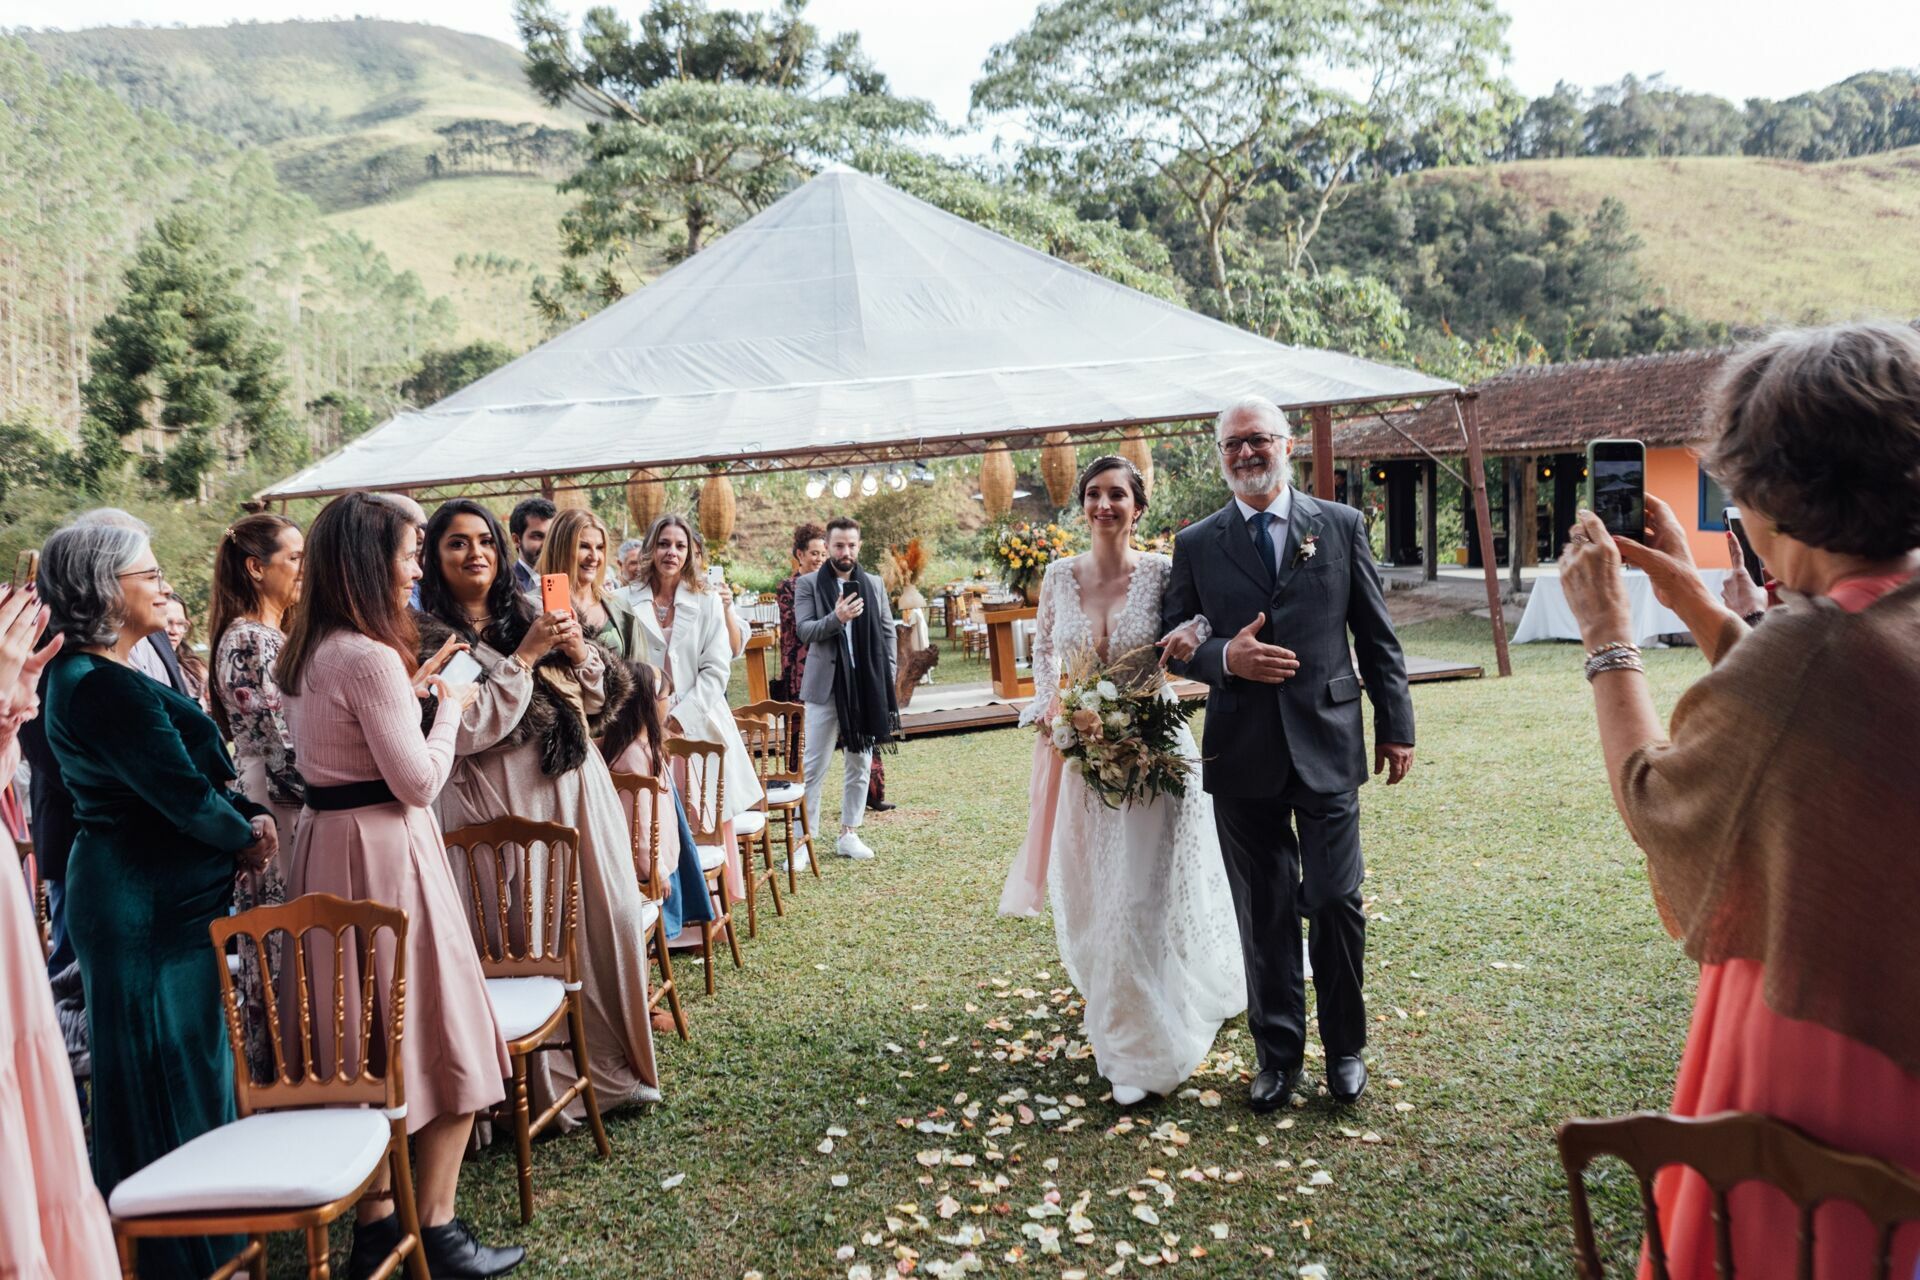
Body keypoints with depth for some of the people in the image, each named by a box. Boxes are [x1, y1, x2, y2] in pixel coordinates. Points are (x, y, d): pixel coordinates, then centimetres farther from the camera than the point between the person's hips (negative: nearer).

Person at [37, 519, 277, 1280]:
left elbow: (188, 769, 11)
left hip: (147, 895, 10)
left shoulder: (90, 677, 11)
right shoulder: (102, 687, -22)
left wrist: (248, 816, -3)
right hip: (152, 904, -10)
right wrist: (245, 839, -5)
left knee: (184, 1062, 20)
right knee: (172, 1069, 2)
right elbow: (181, 791, -21)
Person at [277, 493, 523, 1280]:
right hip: (384, 851, -9)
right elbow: (417, 781, -18)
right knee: (441, 1038, 3)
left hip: (325, 841, 9)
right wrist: (448, 708, -4)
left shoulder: (305, 653, 9)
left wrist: (411, 692, 16)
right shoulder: (370, 656, -20)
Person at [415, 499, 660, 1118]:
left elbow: (597, 701, 14)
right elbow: (464, 730, -14)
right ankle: (549, 1083, 15)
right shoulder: (429, 637, -4)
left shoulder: (528, 616, 12)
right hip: (501, 803, -5)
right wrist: (523, 657, -14)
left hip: (574, 789, 5)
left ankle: (616, 1061, 23)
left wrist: (579, 653, -5)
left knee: (607, 919, 6)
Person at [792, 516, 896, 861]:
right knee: (814, 767, -2)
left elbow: (888, 633, 12)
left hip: (866, 687, 4)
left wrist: (887, 680, 4)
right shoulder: (809, 585, 1)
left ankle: (849, 834, 20)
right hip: (825, 686, -3)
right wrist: (836, 618, -26)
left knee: (859, 765, 10)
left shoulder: (874, 585, 10)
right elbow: (804, 629, -8)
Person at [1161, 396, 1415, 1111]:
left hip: (1327, 747, -1)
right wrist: (1225, 658, -13)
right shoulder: (1196, 545, 6)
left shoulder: (1342, 526, 5)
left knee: (1336, 900, 1)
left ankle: (1345, 1046, 24)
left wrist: (1396, 724, 5)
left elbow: (1377, 636, 7)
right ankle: (1277, 1053, 25)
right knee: (1263, 913, 9)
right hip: (1242, 756, 1)